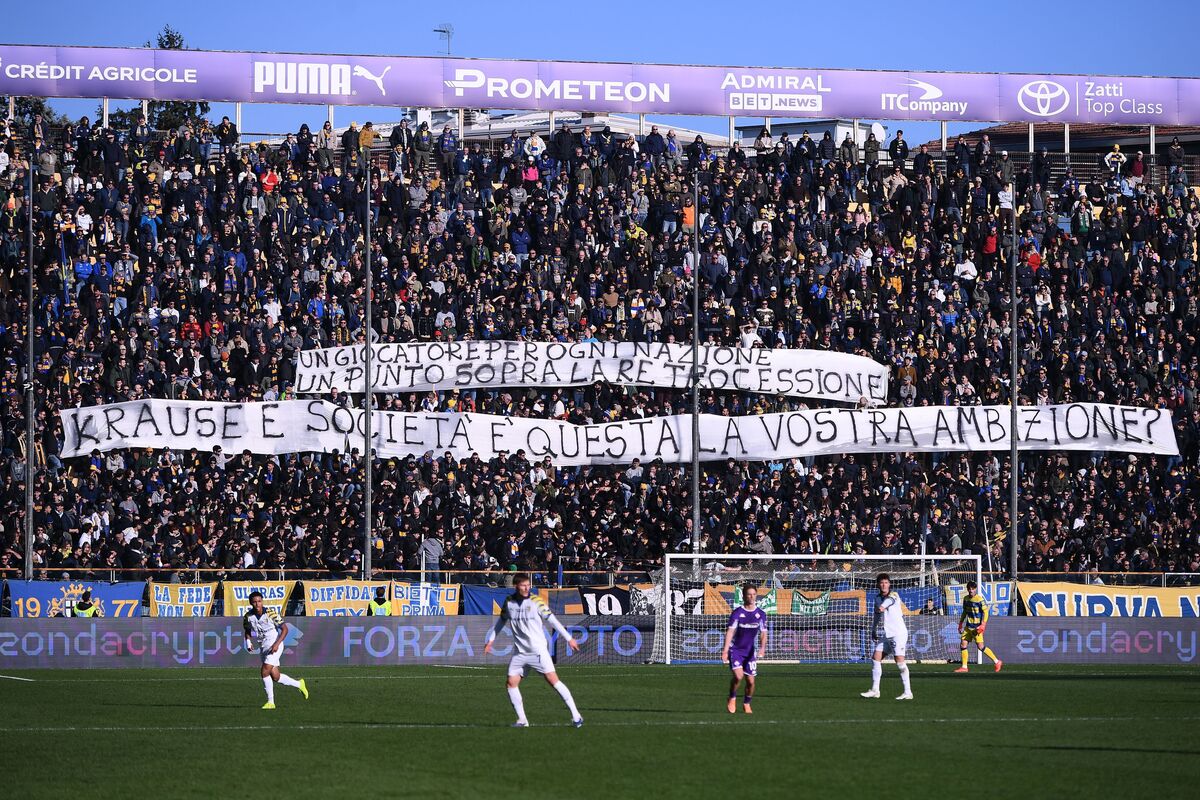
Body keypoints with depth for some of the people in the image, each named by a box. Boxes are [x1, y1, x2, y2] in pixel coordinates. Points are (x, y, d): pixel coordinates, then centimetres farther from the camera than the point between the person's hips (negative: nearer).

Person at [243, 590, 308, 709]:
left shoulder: (270, 614, -16)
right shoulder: (248, 617, -3)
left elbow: (285, 629, -12)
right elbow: (247, 631, 16)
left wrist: (277, 644, -21)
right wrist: (248, 642, -4)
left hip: (274, 646, -6)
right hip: (263, 648, 6)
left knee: (265, 672, -18)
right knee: (275, 677, 9)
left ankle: (270, 702, -7)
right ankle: (299, 684, 33)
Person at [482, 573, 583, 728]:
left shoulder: (536, 602, -7)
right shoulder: (509, 602, 4)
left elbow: (552, 620, -3)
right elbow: (501, 621, 21)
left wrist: (569, 638, -2)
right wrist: (490, 640, 22)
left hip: (538, 650, -4)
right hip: (520, 652, 4)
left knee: (553, 680, -11)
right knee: (512, 683, -2)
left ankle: (576, 716, -10)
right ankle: (522, 720, 9)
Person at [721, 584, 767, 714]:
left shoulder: (761, 614, 2)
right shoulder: (737, 613, -8)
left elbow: (763, 633, 4)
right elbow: (730, 631, -13)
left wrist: (762, 647, -16)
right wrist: (725, 650, -23)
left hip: (750, 651, 3)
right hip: (736, 649, -3)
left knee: (750, 681, 1)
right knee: (738, 675, -22)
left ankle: (747, 704, 26)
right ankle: (732, 699, 4)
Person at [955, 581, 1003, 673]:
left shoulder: (980, 599, -12)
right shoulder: (966, 599, 9)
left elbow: (985, 612, -11)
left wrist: (983, 624, -20)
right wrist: (961, 623, 19)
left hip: (976, 627, -7)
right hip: (968, 626, 7)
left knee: (980, 646, -11)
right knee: (963, 644, 2)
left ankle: (997, 662, -1)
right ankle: (964, 667, 10)